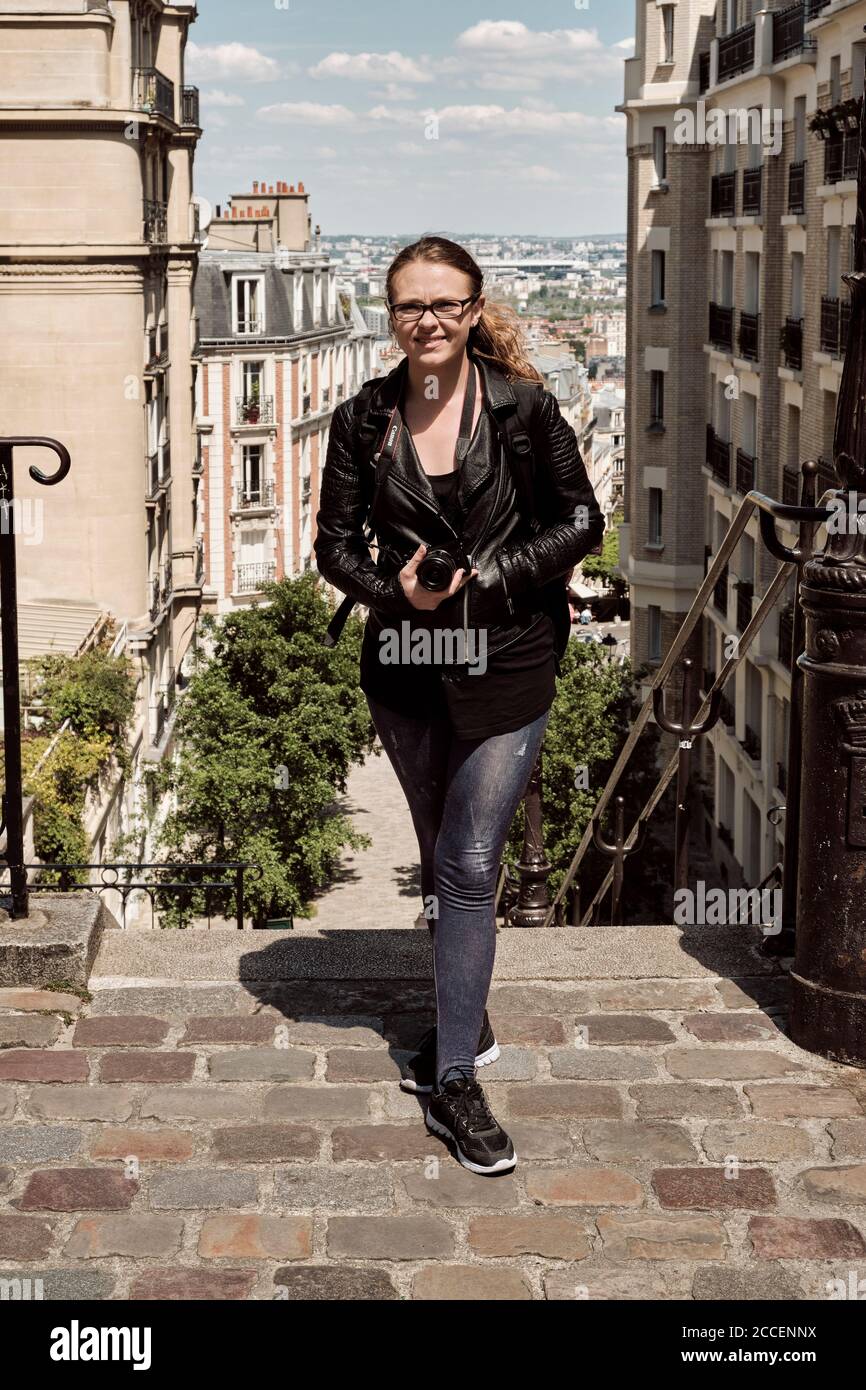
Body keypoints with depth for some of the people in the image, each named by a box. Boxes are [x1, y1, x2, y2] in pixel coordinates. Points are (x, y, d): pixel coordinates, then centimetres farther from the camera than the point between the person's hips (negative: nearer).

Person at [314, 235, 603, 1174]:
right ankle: (467, 1024, 36)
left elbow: (581, 522, 0)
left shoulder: (524, 408, -5)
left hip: (506, 668, -3)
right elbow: (335, 541, 6)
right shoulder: (362, 421, 1)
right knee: (441, 860, 16)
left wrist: (489, 574, -13)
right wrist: (393, 587, -14)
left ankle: (453, 1081, -1)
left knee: (469, 865, -8)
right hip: (405, 669, 3)